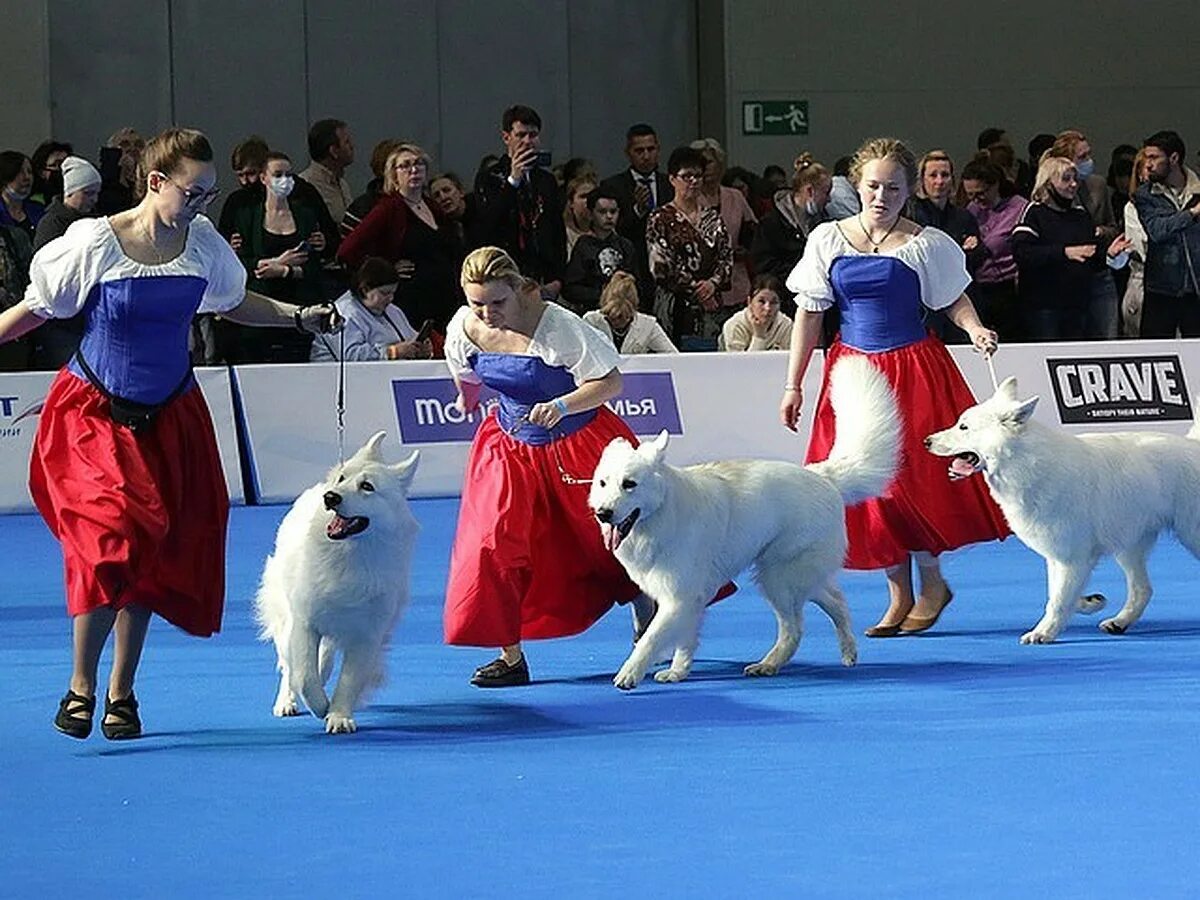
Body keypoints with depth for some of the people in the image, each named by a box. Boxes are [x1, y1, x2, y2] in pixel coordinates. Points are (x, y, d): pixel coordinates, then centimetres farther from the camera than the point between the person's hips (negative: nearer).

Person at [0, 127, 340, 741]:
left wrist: (300, 318, 6)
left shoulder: (203, 245, -1)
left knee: (154, 555, 4)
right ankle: (81, 685, -7)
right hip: (94, 415, -4)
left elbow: (234, 304, 17)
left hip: (169, 419, 4)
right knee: (114, 536, -20)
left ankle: (122, 691, 16)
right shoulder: (95, 244, -13)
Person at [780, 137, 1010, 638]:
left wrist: (974, 329, -15)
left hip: (913, 368, -3)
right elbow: (809, 313, 6)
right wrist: (793, 384, 5)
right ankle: (900, 594, 11)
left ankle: (932, 583, 10)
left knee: (913, 477, -9)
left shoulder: (925, 245, -3)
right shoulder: (827, 240, 3)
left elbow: (954, 300, 7)